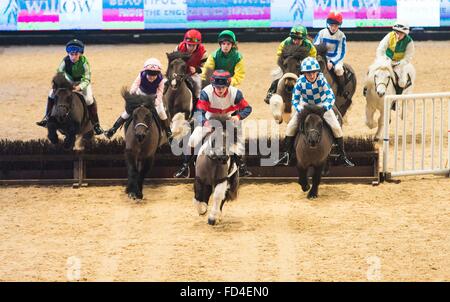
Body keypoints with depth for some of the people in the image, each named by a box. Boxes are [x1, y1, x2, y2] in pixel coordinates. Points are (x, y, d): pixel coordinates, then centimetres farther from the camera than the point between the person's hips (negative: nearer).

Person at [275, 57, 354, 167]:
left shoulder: (321, 79, -29)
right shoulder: (300, 81, -25)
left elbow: (331, 95, -32)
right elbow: (295, 99, -18)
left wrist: (327, 107, -50)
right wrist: (300, 110, -36)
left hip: (322, 105, -1)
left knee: (336, 128, -12)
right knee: (291, 127, -11)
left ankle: (343, 156, 2)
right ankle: (287, 154, 1)